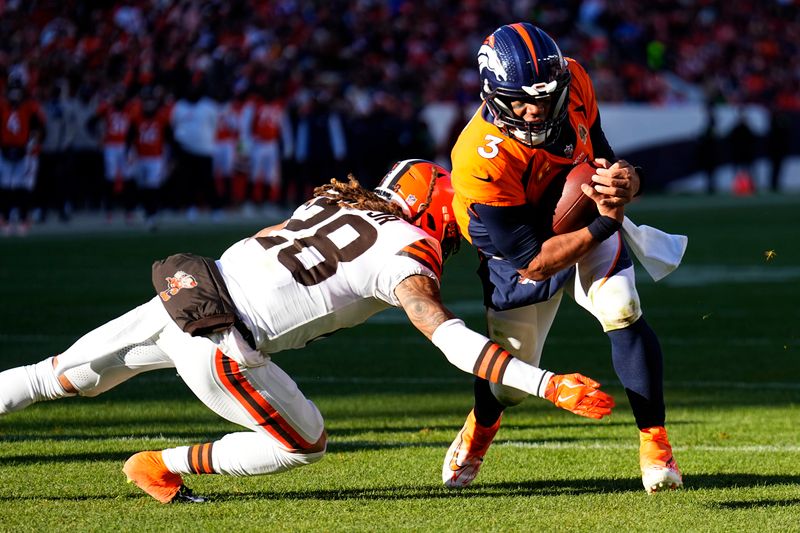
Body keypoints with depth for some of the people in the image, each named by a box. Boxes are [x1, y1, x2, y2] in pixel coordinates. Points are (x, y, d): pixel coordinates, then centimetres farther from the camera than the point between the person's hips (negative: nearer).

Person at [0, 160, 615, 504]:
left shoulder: (338, 200, 18)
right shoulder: (405, 256, -4)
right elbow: (453, 340, -16)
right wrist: (549, 385, -20)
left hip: (176, 296, 7)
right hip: (216, 344, -7)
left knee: (60, 376, 23)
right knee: (304, 444, 13)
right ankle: (161, 466, 14)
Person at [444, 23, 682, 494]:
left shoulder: (574, 83, -23)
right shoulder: (483, 160, -37)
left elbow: (599, 151, -4)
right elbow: (532, 261, -30)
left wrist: (625, 180, -28)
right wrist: (605, 225, -37)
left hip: (589, 223, 3)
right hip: (523, 250, -3)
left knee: (621, 310, -25)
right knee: (511, 382, 0)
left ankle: (655, 443, -12)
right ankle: (480, 427, 39)